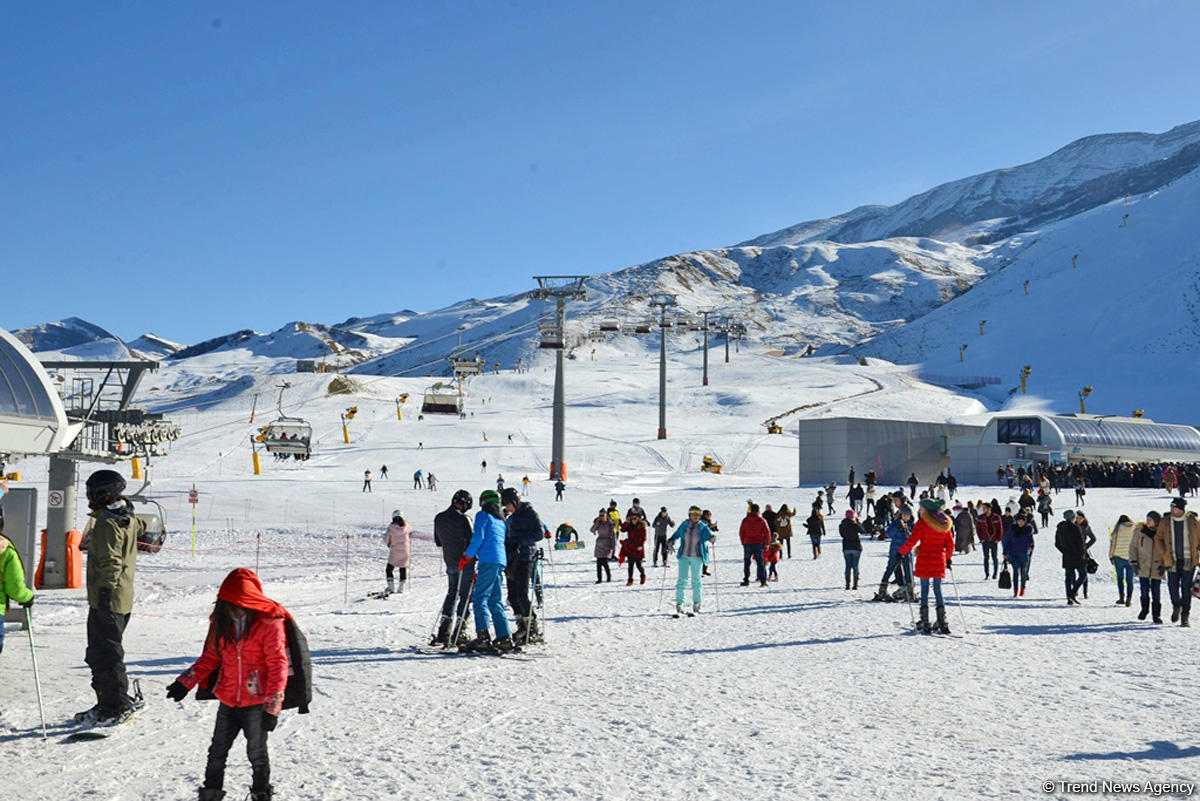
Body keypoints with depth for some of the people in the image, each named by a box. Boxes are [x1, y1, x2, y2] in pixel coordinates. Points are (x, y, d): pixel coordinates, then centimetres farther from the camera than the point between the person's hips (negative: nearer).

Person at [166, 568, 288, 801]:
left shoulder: (269, 624, -15)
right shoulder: (221, 622, 3)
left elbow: (278, 665, -15)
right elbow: (210, 657, 15)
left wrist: (272, 707, -19)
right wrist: (186, 682, 7)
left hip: (257, 703, -5)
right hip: (228, 701, 5)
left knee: (257, 754, 8)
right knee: (217, 752, 12)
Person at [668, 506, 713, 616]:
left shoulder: (702, 527, -2)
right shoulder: (684, 525, 2)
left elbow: (708, 533, -16)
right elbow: (677, 534, 13)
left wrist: (711, 536, -38)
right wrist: (671, 540, -3)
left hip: (697, 557, -1)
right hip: (684, 556, 1)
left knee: (696, 580, 8)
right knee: (682, 580, -4)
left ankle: (696, 606, 18)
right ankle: (679, 605, -2)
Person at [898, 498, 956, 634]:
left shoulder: (922, 523, -7)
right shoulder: (945, 523, 9)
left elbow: (912, 540, -12)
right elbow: (950, 544, 12)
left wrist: (901, 552, -1)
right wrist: (948, 558, 25)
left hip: (924, 560, -4)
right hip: (939, 560, 4)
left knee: (924, 591, 1)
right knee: (938, 591, 10)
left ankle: (925, 624, -3)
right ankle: (943, 624, 6)